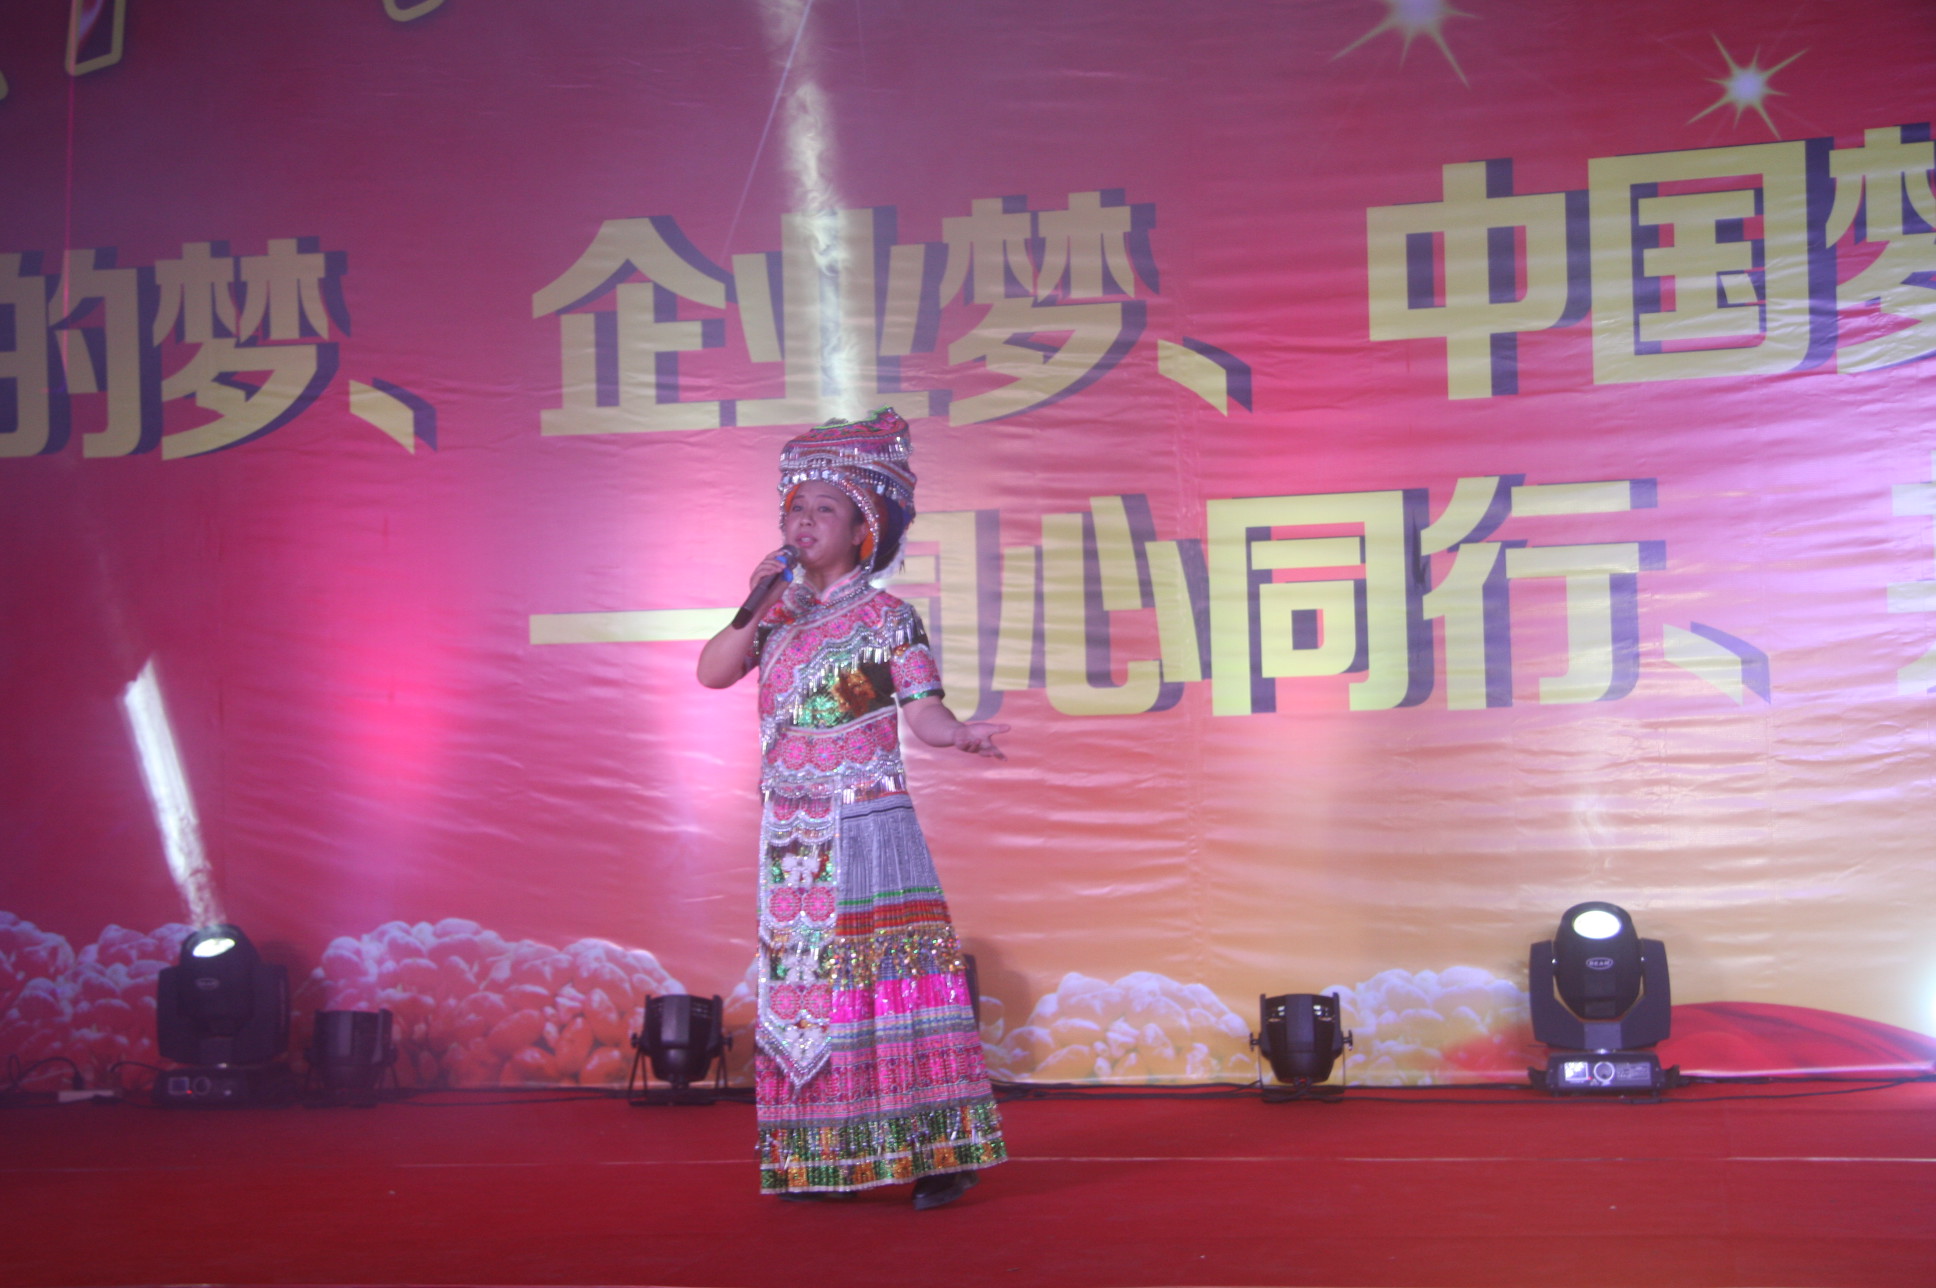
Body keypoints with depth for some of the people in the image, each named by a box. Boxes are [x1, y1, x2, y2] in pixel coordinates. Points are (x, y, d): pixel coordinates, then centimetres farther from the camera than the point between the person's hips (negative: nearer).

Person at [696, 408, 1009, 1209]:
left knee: (889, 974, -9)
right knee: (803, 981, 5)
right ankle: (820, 1161, 12)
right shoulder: (778, 613, 13)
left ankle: (940, 1153, -6)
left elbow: (924, 713, -9)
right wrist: (757, 607, -3)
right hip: (791, 835, 5)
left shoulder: (884, 618, -3)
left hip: (867, 825, -5)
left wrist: (963, 735, -30)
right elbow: (711, 672, 6)